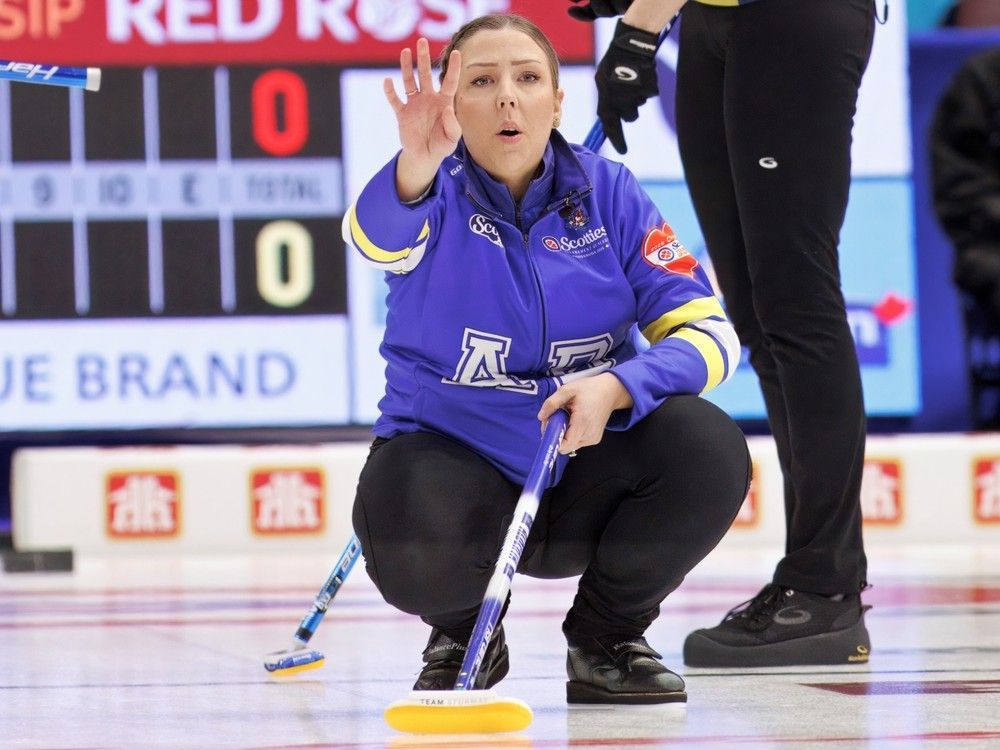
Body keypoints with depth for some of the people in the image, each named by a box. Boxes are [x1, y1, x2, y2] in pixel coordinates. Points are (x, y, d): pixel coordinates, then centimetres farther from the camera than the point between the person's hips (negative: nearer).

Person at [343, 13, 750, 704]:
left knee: (709, 451, -26)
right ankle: (466, 634, 6)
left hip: (583, 475, 2)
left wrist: (614, 387, -28)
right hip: (452, 459, -2)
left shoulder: (608, 193, -4)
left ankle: (607, 637, 2)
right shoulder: (434, 192, -10)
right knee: (416, 552, -35)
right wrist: (417, 165, -58)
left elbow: (709, 333, -8)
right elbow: (376, 238, -36)